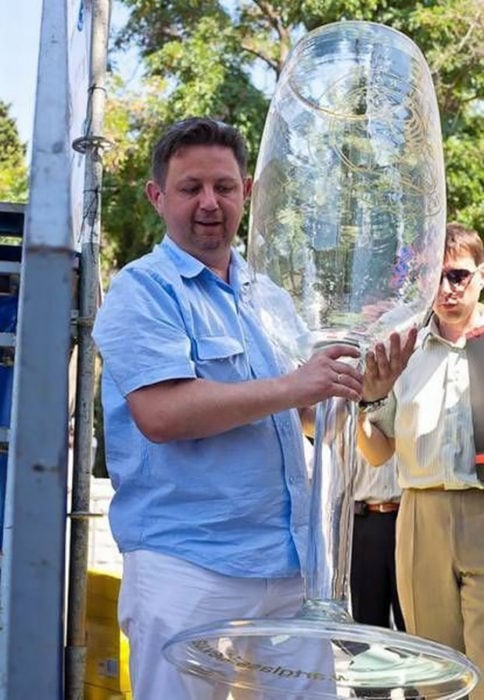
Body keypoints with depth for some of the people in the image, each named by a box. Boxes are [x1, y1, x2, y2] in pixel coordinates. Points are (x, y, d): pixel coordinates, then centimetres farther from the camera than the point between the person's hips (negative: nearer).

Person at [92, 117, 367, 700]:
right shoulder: (143, 290, -7)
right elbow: (161, 413, -22)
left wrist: (354, 385, 4)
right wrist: (293, 386, -18)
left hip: (289, 565, 7)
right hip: (188, 569, -7)